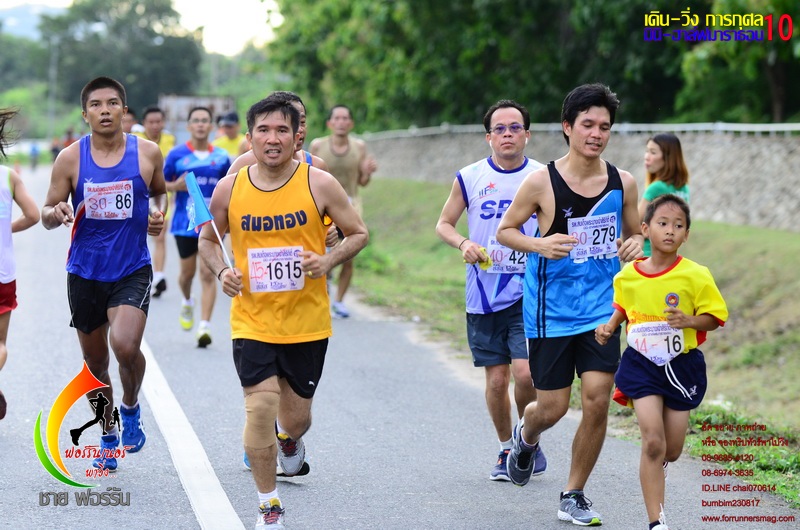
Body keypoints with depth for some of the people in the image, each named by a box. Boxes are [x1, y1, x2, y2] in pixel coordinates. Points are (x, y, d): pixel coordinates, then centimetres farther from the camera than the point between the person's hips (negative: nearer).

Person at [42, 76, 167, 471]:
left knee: (125, 346, -23)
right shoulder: (70, 158, -4)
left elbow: (159, 191, 18)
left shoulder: (147, 153, -3)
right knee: (94, 360, 11)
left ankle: (131, 409, 9)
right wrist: (56, 213, -22)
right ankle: (108, 437, 33)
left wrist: (158, 213, -4)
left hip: (132, 271, -1)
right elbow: (47, 214, 1)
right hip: (85, 272, 2)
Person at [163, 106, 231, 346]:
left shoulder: (221, 156, 4)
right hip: (185, 223, 0)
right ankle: (187, 303, 44)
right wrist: (176, 186, -15)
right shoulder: (177, 154, 0)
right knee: (188, 272, 11)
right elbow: (160, 184, 5)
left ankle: (205, 326, -10)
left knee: (208, 275, -8)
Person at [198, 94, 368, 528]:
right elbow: (208, 239, 13)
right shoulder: (229, 189, -3)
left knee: (296, 416, 9)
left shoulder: (319, 185, -8)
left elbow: (358, 233, 2)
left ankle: (289, 439, 51)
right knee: (260, 405, -14)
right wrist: (222, 271, -7)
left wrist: (329, 260, -16)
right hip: (252, 321, 0)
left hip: (307, 322, 0)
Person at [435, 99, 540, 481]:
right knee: (496, 380, 5)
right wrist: (463, 244, -9)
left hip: (529, 292, -1)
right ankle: (506, 449, 25)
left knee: (525, 373, -14)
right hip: (483, 295, 1)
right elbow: (443, 224, 11)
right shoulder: (470, 178, 2)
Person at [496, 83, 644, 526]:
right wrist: (540, 245, -20)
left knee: (597, 401, -7)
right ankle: (526, 437, 41)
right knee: (553, 408, 2)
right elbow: (505, 230, 0)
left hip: (601, 310, 3)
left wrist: (636, 245, -9)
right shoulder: (541, 182, -10)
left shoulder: (623, 183, 0)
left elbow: (634, 234, 15)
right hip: (551, 311, -2)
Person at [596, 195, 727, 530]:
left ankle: (653, 469, 47)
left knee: (671, 451, 8)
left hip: (681, 366, 0)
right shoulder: (627, 276, -2)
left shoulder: (695, 276, -11)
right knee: (653, 442, -13)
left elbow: (715, 317, -6)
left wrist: (688, 321, -24)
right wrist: (610, 326, -1)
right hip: (641, 364, 0)